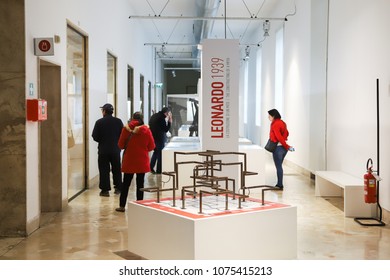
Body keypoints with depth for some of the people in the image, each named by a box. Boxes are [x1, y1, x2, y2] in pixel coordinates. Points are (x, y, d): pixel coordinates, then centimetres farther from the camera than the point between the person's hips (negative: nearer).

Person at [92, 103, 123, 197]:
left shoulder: (99, 122, -10)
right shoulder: (118, 121, -2)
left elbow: (95, 137, -10)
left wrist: (102, 141, 10)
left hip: (103, 149, -3)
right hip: (115, 149, 3)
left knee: (104, 169, 4)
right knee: (116, 169, 16)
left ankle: (105, 189, 3)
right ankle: (118, 187, 22)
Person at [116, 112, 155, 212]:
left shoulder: (126, 129, -7)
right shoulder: (146, 130, -7)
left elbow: (120, 145, -2)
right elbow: (151, 147, -2)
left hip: (129, 161, 0)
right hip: (142, 162, 0)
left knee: (126, 183, 11)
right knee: (140, 184, 7)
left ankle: (122, 206, 15)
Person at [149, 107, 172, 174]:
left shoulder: (154, 116, 8)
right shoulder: (162, 118, -20)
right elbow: (166, 129, -16)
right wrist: (170, 122, -12)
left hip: (153, 137, 8)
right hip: (159, 138, -8)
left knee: (156, 152, 21)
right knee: (160, 153, 4)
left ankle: (151, 168, 19)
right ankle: (159, 170, 8)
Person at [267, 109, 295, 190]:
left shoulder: (275, 124, -16)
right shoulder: (282, 123, 11)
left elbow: (279, 137, -21)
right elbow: (286, 133, 16)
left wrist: (287, 146, -15)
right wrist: (286, 146, 13)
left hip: (278, 147, -9)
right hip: (283, 147, 9)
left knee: (278, 167, -1)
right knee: (279, 166, 16)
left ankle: (280, 185, 4)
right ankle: (279, 184, 21)